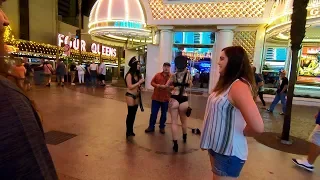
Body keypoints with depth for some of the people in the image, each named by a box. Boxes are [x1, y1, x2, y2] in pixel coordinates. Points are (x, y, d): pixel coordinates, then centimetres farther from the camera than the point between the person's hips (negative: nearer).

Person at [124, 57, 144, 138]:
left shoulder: (138, 74, 8)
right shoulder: (129, 75, -12)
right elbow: (130, 87, -18)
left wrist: (140, 87, 2)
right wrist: (139, 82, -17)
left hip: (137, 96, 7)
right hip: (130, 96, -7)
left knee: (134, 114, 12)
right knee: (130, 114, 0)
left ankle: (131, 130, 25)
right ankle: (128, 132, 13)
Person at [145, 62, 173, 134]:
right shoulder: (157, 75, 4)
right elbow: (152, 82, 7)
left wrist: (167, 87, -21)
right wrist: (157, 85, -11)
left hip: (166, 98, -1)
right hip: (156, 97, 1)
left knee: (164, 114, 11)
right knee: (153, 113, 7)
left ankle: (162, 127, 27)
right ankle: (151, 127, 22)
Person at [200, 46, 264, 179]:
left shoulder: (239, 86, -25)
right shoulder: (226, 83, 6)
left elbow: (258, 127, -35)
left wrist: (241, 133, -13)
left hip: (228, 152, -9)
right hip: (216, 146, 9)